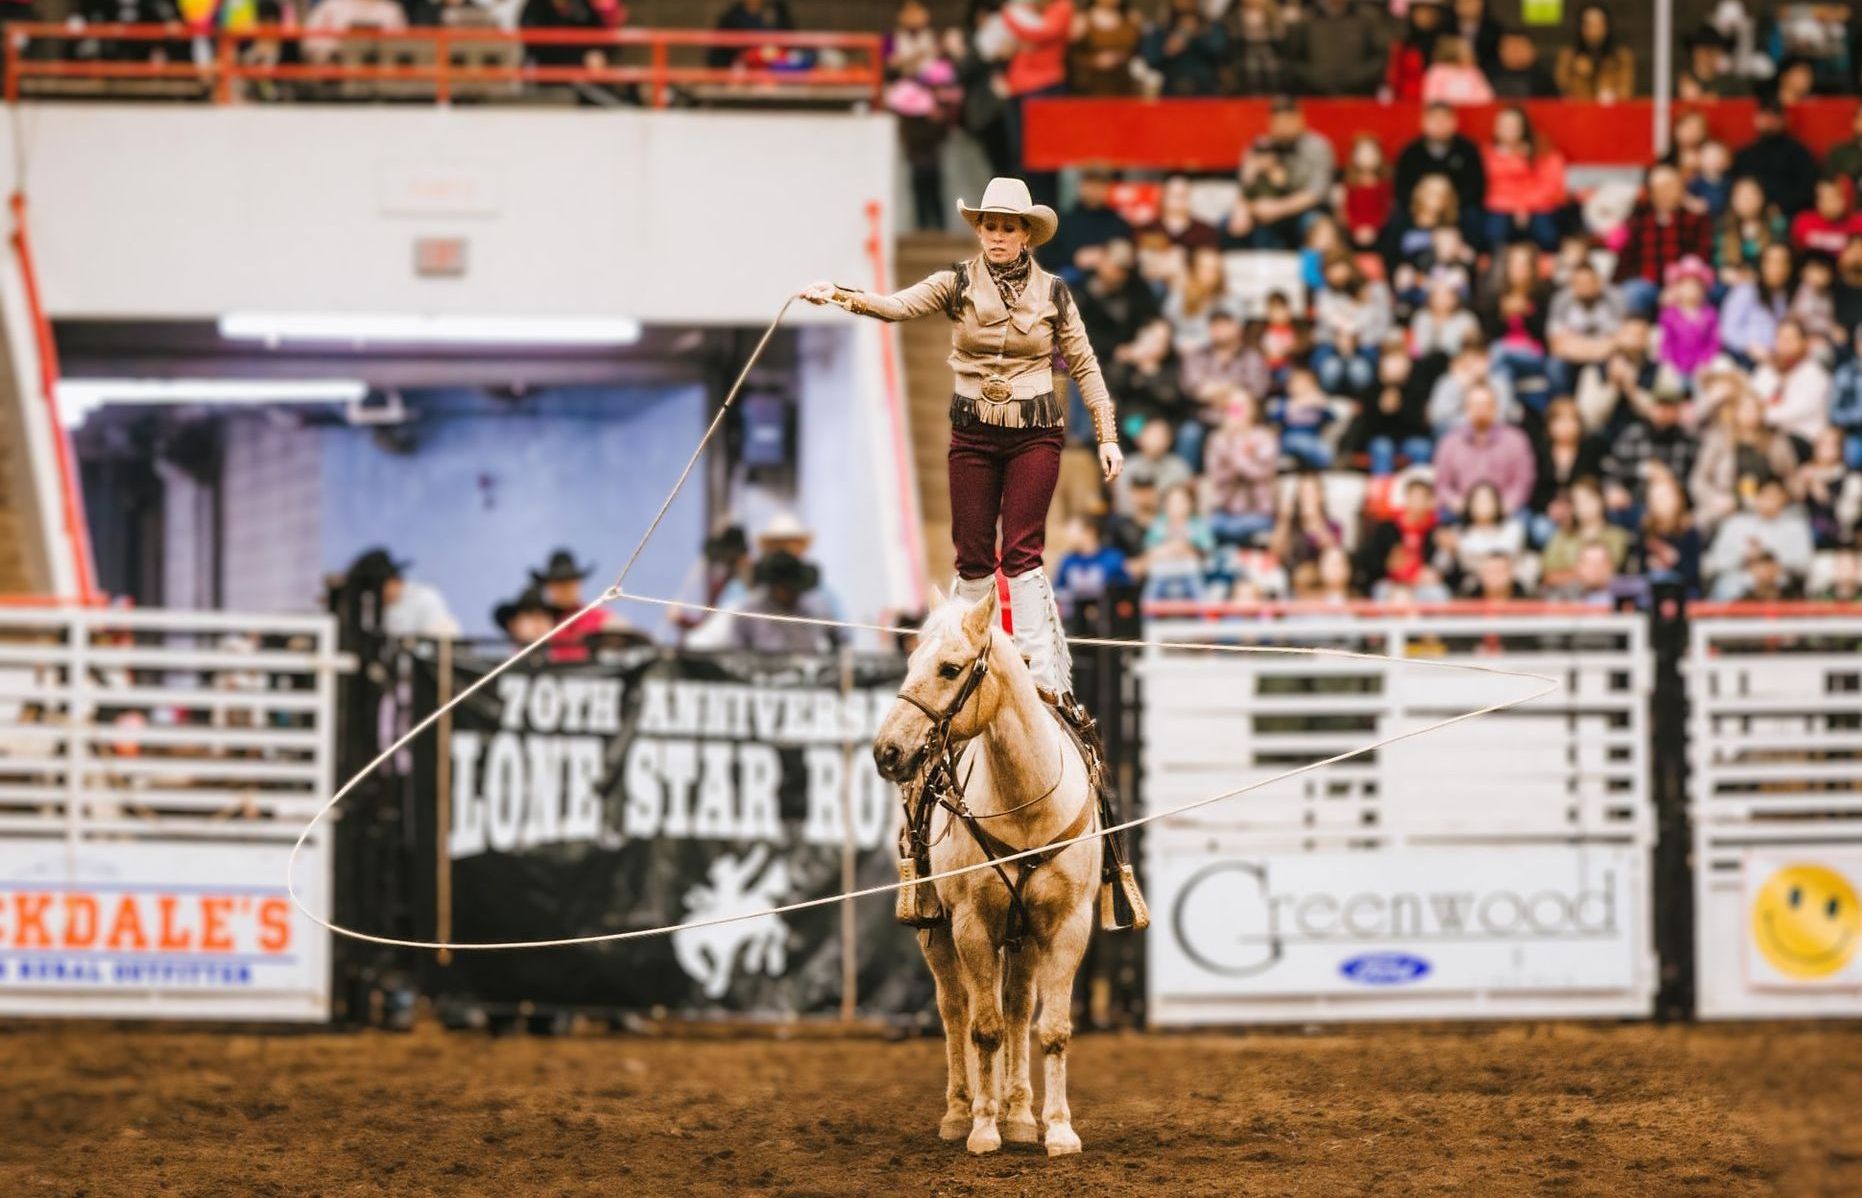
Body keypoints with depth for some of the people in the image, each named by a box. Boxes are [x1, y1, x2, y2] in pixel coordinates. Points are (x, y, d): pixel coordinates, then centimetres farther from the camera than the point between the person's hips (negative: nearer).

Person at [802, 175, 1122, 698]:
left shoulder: (1052, 293, 1)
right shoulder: (958, 283, 0)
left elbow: (1084, 366, 7)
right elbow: (898, 305, -15)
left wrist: (1107, 436, 3)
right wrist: (841, 296, -33)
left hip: (1035, 433, -1)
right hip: (973, 434, 1)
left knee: (1021, 552, -7)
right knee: (973, 556, 4)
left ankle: (1045, 669, -5)